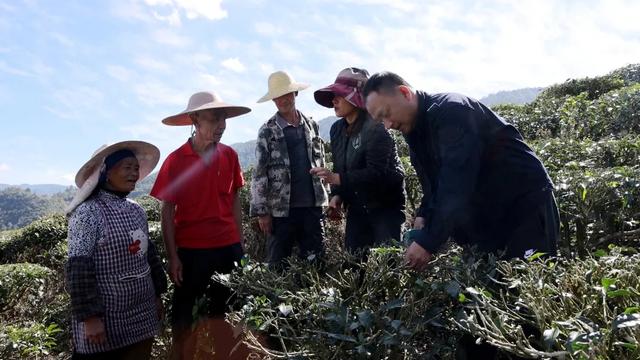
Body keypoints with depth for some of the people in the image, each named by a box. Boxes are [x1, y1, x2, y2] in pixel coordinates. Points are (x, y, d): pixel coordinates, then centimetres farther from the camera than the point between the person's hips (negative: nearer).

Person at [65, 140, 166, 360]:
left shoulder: (136, 210, 6)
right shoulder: (88, 212, -15)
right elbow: (78, 270, -17)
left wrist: (157, 294, 15)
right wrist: (89, 317, -18)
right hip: (106, 318, -6)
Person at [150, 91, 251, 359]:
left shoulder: (229, 156, 1)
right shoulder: (175, 160, -9)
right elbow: (167, 211, -6)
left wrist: (240, 243, 8)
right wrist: (173, 257, -8)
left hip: (228, 247, 3)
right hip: (190, 250, -3)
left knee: (223, 315, 15)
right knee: (184, 320, 11)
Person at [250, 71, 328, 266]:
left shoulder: (311, 125, 10)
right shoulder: (268, 131, -1)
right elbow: (259, 174, -4)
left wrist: (325, 196, 11)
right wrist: (262, 211, -8)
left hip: (312, 205, 3)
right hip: (281, 208, -3)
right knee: (279, 264, 6)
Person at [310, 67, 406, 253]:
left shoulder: (375, 128, -17)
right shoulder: (337, 129, 5)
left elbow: (376, 173, -26)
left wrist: (336, 179, -32)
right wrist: (337, 195, -5)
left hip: (385, 205, -6)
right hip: (357, 208, 7)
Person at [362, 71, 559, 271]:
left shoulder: (452, 112, -24)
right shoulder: (416, 131, 5)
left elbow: (457, 184, -32)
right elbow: (434, 185, 9)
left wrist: (428, 242, -32)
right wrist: (424, 216, -8)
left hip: (525, 203, -8)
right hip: (486, 217, 8)